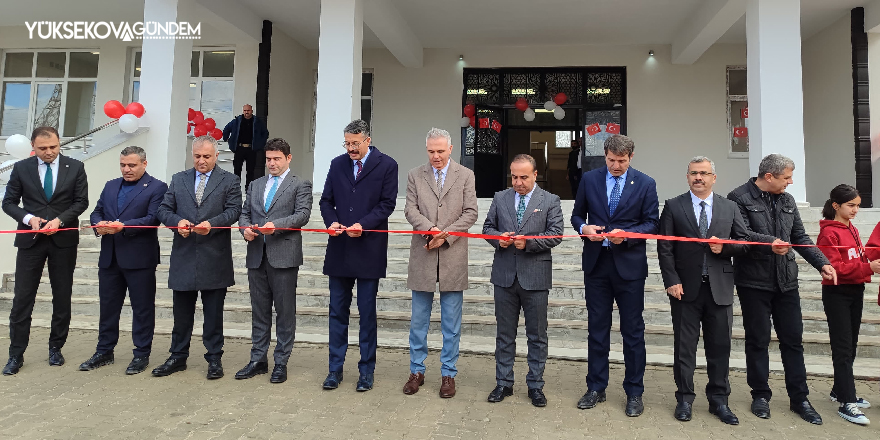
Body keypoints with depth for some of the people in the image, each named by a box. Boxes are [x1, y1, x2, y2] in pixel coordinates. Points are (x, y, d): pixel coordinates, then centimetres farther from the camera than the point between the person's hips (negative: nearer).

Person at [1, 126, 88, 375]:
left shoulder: (75, 167, 0)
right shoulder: (21, 168, 3)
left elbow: (81, 202, -1)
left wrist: (59, 220, -15)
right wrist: (28, 218, -13)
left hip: (64, 240, 0)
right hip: (31, 240, 0)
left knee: (62, 297, 8)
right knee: (22, 297, 2)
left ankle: (56, 348, 23)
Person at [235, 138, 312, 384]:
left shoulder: (300, 186, 2)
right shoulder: (255, 185, 19)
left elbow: (303, 214, -10)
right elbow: (244, 213, 18)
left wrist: (276, 225, -24)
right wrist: (245, 228, -4)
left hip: (284, 256, -5)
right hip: (257, 256, 5)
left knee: (285, 312, 2)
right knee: (259, 311, 13)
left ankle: (281, 363, 13)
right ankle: (258, 361, 24)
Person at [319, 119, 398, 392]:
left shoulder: (386, 165, -1)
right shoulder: (337, 164, 10)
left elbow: (387, 203, -6)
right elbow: (326, 200, 11)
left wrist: (363, 225, -19)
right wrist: (331, 221, -9)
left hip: (369, 249, -3)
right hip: (339, 249, 4)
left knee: (367, 313, 6)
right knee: (337, 311, 10)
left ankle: (366, 371, 20)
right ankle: (335, 369, 23)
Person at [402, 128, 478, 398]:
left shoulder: (465, 175, 5)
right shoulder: (415, 175, 7)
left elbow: (470, 213, -1)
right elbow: (411, 210, -1)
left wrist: (445, 235, -12)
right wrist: (430, 228, -19)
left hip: (452, 257, -1)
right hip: (422, 257, 1)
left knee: (451, 323, 7)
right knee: (418, 321, 10)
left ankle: (448, 374, 21)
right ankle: (417, 371, 25)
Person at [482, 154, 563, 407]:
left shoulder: (550, 201, 1)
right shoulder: (500, 198, 8)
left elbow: (555, 234, -6)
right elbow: (487, 227, 12)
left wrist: (529, 242, -19)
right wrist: (498, 238, -10)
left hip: (535, 277, -2)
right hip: (505, 275, 2)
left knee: (537, 336, 9)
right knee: (505, 333, 12)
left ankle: (535, 385, 24)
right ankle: (504, 383, 25)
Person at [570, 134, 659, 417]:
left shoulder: (645, 184, 0)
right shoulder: (589, 179, 4)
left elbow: (652, 223, 0)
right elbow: (577, 214, 10)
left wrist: (627, 234, -17)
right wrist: (584, 228, -12)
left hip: (629, 265, -2)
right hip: (596, 263, 2)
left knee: (633, 330, 7)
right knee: (597, 328, 10)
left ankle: (634, 393, 22)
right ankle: (596, 388, 24)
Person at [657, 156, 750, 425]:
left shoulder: (730, 208, 9)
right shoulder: (673, 207, 1)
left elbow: (745, 242, 9)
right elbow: (664, 248, -3)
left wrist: (725, 246, -12)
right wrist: (671, 281, -11)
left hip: (720, 289, 2)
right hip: (685, 288, -2)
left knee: (720, 347, 9)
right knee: (684, 347, 6)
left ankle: (719, 400, 25)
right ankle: (685, 399, 20)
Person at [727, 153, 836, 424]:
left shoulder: (787, 201, 12)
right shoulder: (740, 198, -8)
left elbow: (800, 237, 13)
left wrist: (821, 263, 3)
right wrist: (770, 242, -31)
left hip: (786, 280, 6)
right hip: (754, 281, -5)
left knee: (793, 339, 10)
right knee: (758, 340, 6)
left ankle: (799, 398, 22)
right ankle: (760, 395, 20)